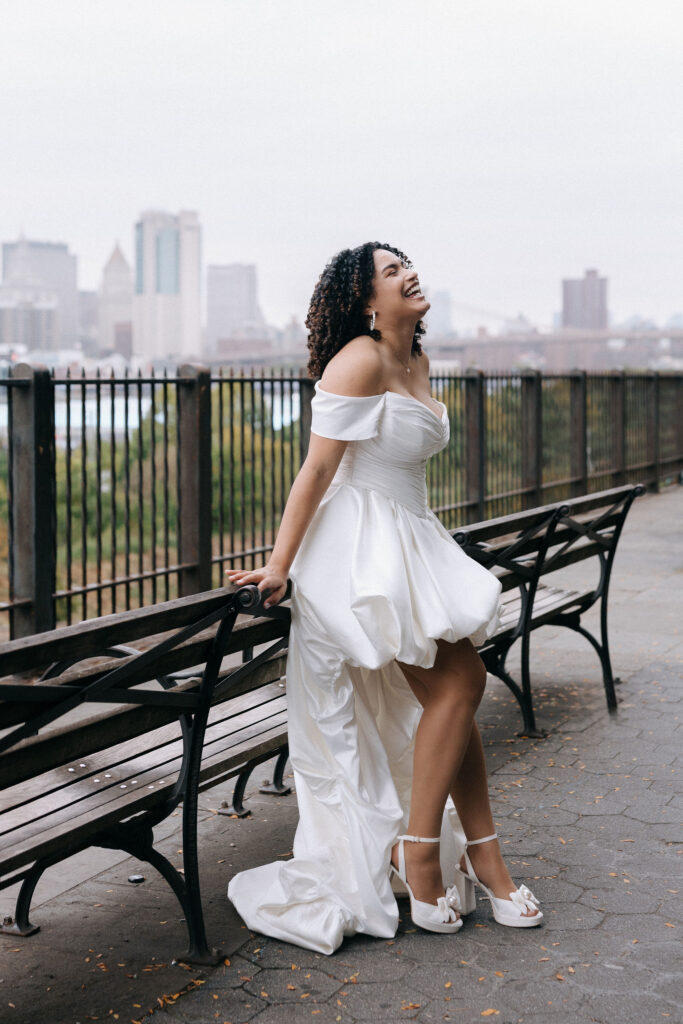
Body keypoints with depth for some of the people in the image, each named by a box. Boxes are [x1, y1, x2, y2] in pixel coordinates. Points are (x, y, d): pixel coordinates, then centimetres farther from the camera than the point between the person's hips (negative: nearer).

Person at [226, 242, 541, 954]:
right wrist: (279, 567, -18)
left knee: (455, 690, 5)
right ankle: (419, 849, 4)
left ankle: (482, 859, 13)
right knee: (458, 683, -9)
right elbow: (316, 471, -18)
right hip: (361, 553, -9)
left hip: (409, 544, 9)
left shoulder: (416, 362, 12)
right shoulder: (360, 360, -15)